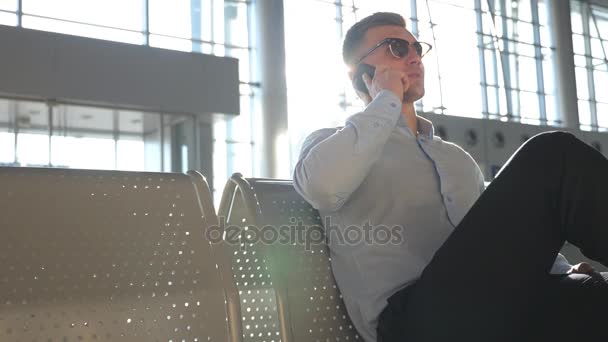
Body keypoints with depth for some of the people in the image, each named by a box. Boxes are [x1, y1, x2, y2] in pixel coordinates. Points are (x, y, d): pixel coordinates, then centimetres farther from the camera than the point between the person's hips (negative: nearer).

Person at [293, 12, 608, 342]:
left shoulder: (456, 156, 30)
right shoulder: (329, 142, 11)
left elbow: (502, 240, 25)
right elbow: (322, 188, -15)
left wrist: (566, 272, 3)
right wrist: (387, 100, -1)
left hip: (493, 305, 6)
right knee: (554, 156, -19)